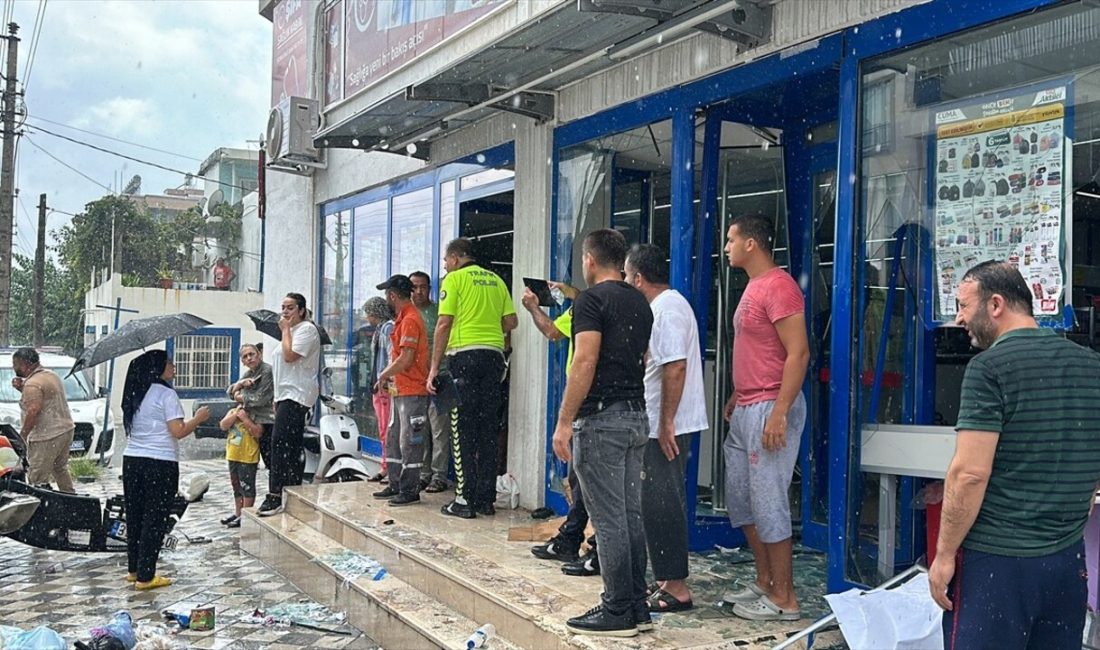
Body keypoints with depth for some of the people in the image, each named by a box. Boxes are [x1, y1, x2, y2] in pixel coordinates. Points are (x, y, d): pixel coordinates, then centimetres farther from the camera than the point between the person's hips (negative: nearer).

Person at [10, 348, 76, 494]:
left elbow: (33, 412, -23)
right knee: (60, 469, 23)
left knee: (36, 479, -5)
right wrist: (22, 389, 11)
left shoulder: (32, 384, -17)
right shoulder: (51, 375, 12)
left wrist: (23, 434, -13)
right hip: (66, 429, 10)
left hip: (47, 437, -10)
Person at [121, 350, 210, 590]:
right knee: (155, 520, -1)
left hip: (132, 460, 7)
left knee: (134, 516, 15)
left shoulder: (135, 394, 11)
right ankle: (145, 577, 1)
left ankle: (134, 570, 23)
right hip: (160, 463, -7)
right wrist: (198, 418, 0)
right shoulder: (166, 394, -11)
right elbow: (178, 431, -16)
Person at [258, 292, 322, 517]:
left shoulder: (306, 329, -7)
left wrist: (285, 330, -8)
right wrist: (277, 398, 23)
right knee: (291, 446, 10)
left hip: (297, 395, -10)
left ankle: (275, 496, -19)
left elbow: (290, 356, -20)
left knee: (280, 441, -17)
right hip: (287, 395, 10)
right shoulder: (291, 331, 24)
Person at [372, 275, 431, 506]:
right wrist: (388, 376, 11)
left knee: (409, 442, -4)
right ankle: (396, 486, 23)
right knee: (394, 440, 15)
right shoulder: (403, 318, 16)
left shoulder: (410, 320, -16)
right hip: (401, 390, 10)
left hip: (412, 391, -10)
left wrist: (383, 375, -9)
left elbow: (406, 359, -21)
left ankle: (410, 491, 3)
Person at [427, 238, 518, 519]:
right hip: (494, 356, 5)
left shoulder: (454, 278, -1)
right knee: (488, 430, 9)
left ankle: (465, 500, 0)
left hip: (464, 355, -5)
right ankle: (486, 499, 13)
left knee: (463, 431, -1)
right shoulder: (495, 280, 14)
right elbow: (511, 322, 11)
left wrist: (434, 368, -7)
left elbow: (444, 324, -8)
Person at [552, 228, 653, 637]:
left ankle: (617, 613, 3)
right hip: (635, 416, 8)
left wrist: (564, 421, -16)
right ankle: (637, 606, 18)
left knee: (609, 519, -3)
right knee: (631, 515, 11)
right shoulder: (640, 303, 15)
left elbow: (585, 362, -18)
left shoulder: (592, 299, -9)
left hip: (601, 419, -8)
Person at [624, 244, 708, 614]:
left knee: (661, 503, -5)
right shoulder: (665, 304, 16)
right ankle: (668, 580, 24)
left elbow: (676, 367, -24)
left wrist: (666, 423, -23)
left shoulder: (667, 308, -16)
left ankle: (676, 587, 2)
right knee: (662, 501, 15)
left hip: (667, 426, -11)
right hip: (660, 424, 11)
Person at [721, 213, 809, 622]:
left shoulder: (778, 286, -14)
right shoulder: (753, 287, 17)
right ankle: (764, 583, 26)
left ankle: (784, 599, 6)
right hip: (745, 410, 11)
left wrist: (779, 413, -24)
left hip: (769, 408, -10)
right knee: (740, 499, 15)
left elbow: (798, 353, -20)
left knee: (768, 503, -5)